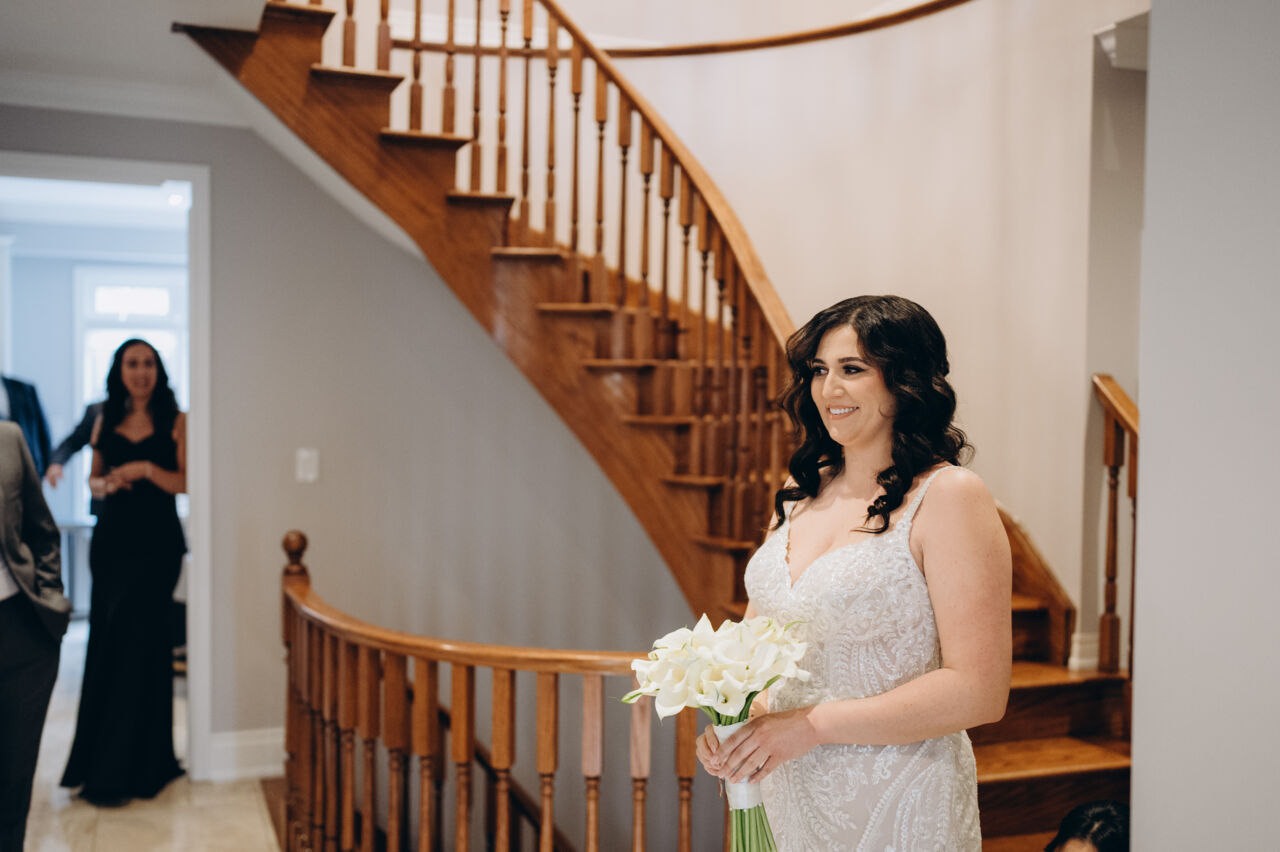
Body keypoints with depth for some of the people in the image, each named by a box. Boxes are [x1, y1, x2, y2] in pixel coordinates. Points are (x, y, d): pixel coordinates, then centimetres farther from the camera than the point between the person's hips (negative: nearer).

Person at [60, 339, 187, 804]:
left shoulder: (175, 421, -1)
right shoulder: (106, 422, 12)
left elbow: (188, 482, -5)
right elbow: (94, 478, 19)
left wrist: (147, 470, -19)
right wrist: (104, 485, -2)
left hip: (156, 543, -4)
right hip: (111, 539, 4)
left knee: (134, 642, -6)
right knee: (107, 641, 5)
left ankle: (121, 768, 3)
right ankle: (105, 759, 17)